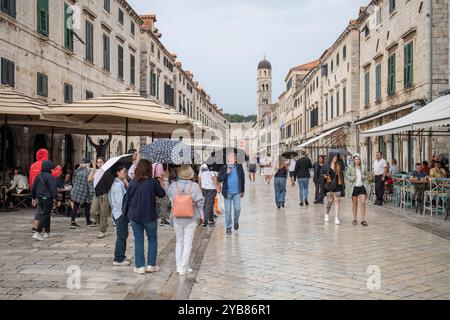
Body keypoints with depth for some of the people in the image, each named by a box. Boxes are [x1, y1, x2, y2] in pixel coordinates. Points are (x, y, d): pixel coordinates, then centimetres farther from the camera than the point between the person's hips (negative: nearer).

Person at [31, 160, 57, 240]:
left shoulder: (38, 176, 8)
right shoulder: (50, 176, -15)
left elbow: (34, 187, 14)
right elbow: (53, 188, -20)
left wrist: (33, 198, 22)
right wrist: (54, 198, -15)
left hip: (39, 198, 8)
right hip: (47, 198, -8)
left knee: (46, 214, 18)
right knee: (45, 215, -6)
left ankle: (47, 232, 25)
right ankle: (37, 233, -17)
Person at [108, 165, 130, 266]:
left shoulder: (121, 183, 15)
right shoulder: (118, 185, -17)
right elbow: (121, 200, -21)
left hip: (118, 213, 10)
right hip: (121, 213, -10)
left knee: (123, 235, 16)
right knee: (121, 236, -5)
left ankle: (121, 257, 25)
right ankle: (118, 259, 0)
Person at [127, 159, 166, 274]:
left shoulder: (132, 183, -4)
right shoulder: (153, 182, -14)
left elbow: (128, 199, 3)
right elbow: (162, 194, -2)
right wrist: (158, 182, 9)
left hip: (134, 216, 2)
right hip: (150, 216, -2)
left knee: (138, 240, 10)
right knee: (152, 239, 14)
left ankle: (140, 266, 12)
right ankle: (151, 265, 14)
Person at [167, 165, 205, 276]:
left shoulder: (173, 186, -6)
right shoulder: (194, 186, -11)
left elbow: (171, 200, 1)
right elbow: (200, 202, -9)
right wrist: (201, 216, 1)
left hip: (177, 219, 2)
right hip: (191, 219, -2)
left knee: (179, 242, 16)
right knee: (187, 243, 6)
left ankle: (179, 266, 17)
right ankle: (183, 267, 7)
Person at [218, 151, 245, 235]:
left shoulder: (239, 167, 4)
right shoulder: (223, 168, 0)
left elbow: (242, 179, 9)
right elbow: (219, 179, -4)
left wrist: (242, 191, 9)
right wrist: (226, 173, -17)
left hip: (237, 192, 1)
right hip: (227, 193, -1)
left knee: (237, 209, -3)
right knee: (228, 211, 4)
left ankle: (236, 222, 27)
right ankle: (228, 227, 14)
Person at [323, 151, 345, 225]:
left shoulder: (339, 165, 4)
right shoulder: (326, 165, 1)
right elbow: (322, 172, 9)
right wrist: (324, 176, -11)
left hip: (337, 185, 1)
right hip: (329, 185, -1)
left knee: (337, 201, -2)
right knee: (330, 200, 2)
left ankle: (336, 218, 0)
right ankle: (327, 214, 29)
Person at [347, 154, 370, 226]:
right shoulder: (350, 168, 0)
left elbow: (366, 176, 16)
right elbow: (347, 176, 0)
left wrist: (364, 177, -6)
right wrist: (352, 178, -18)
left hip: (362, 187, 1)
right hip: (354, 187, -1)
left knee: (363, 203, -8)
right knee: (355, 204, 7)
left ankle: (363, 220, -3)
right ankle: (355, 219, 18)